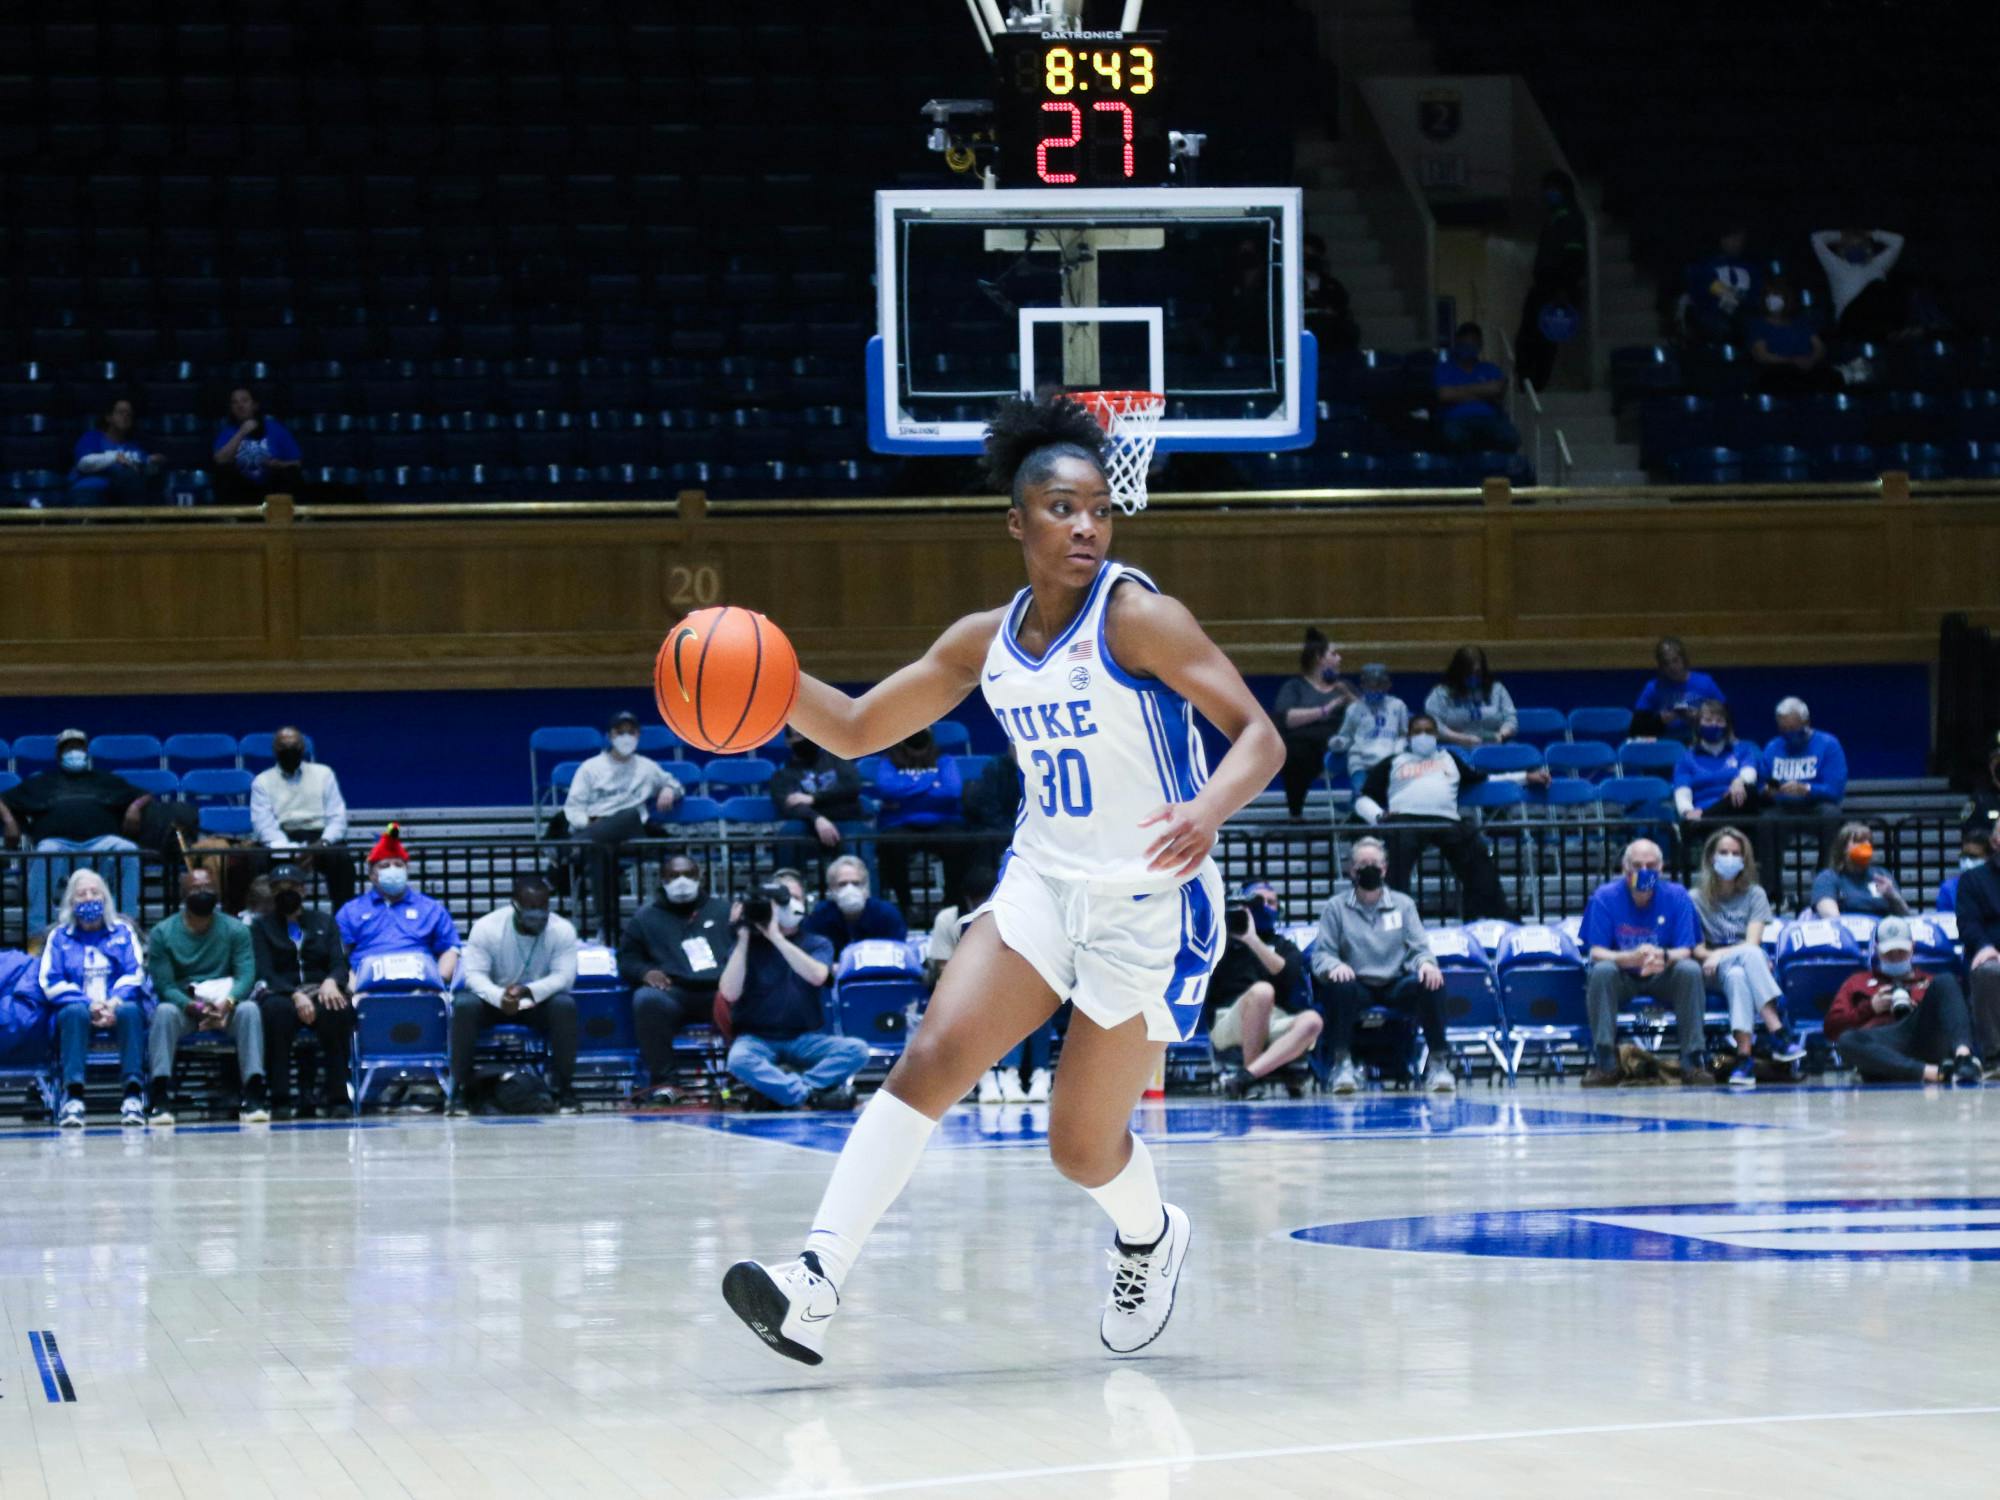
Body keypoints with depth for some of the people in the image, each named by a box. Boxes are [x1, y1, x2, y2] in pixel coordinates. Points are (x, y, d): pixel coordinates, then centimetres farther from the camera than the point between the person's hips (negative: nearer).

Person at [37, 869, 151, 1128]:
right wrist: (89, 1005, -13)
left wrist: (114, 1003, -17)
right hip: (79, 1010, 0)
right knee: (74, 1012, -36)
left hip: (117, 1008, 0)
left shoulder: (123, 931, 17)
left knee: (130, 1010, -35)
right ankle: (73, 1095, -47)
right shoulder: (59, 936, 15)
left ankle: (133, 1094, -43)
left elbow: (134, 974, 4)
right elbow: (50, 982, 2)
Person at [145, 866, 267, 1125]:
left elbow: (246, 975, -9)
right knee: (164, 1012, -34)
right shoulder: (162, 934, 0)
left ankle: (254, 1095, -38)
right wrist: (193, 1007, -29)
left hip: (226, 1007, 0)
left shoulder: (235, 930, 3)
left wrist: (227, 1003, -31)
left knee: (249, 1010, -32)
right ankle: (161, 1098, -41)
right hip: (182, 1007, 0)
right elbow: (164, 986, -8)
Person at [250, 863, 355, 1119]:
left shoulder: (325, 922, 19)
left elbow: (340, 964, 8)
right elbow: (265, 973, -1)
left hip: (320, 992, 1)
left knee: (339, 1009, -36)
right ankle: (280, 1100, -39)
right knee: (277, 1009, -39)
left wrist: (331, 982, -18)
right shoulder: (261, 925, 13)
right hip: (280, 993, -1)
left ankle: (337, 1095, -32)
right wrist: (295, 995, -20)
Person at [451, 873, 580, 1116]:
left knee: (565, 1005, -32)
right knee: (465, 1004, -32)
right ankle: (458, 1089, -24)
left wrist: (528, 991, -39)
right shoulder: (486, 927, -16)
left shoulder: (563, 930, -15)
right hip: (494, 999, 0)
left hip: (540, 1002, 0)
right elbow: (475, 974, -19)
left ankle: (563, 1089, -21)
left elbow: (564, 977, -20)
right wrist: (499, 997, -41)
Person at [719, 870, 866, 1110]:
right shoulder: (749, 944, 5)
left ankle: (781, 1088, -32)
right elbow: (730, 994, -11)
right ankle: (812, 1094, -35)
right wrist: (743, 939, -11)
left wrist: (776, 937, -19)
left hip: (805, 1039, 2)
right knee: (739, 1059, -37)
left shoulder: (817, 944, 8)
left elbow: (817, 976, -16)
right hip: (757, 1038, -2)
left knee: (857, 1049, -26)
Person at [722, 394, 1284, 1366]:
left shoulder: (1137, 618, -14)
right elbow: (856, 729, 10)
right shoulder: (987, 641, 4)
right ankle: (816, 1283, -22)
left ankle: (1150, 1241, 38)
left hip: (1150, 904, -5)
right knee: (929, 1060, -16)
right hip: (1044, 883, 5)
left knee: (1082, 1146, 2)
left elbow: (1258, 737, -19)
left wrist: (1208, 811, -40)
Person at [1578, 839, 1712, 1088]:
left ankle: (1692, 1062, -25)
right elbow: (1597, 952, -16)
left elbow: (1685, 951, -13)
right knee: (1601, 971, -32)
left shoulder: (1676, 896, -9)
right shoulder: (1605, 897, -11)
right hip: (1622, 979, -1)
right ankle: (1606, 1063, -29)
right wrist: (1632, 958, -37)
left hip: (1663, 978, 1)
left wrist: (1663, 957, -39)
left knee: (1691, 970, -29)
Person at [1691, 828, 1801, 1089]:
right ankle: (1778, 1032, -50)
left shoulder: (1755, 895, 10)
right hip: (1713, 975, -1)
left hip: (1749, 967, 1)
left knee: (1738, 976, -38)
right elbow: (1696, 949, -1)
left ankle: (1744, 1056, -51)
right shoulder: (1697, 898, 7)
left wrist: (1720, 955, -20)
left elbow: (1753, 942, -4)